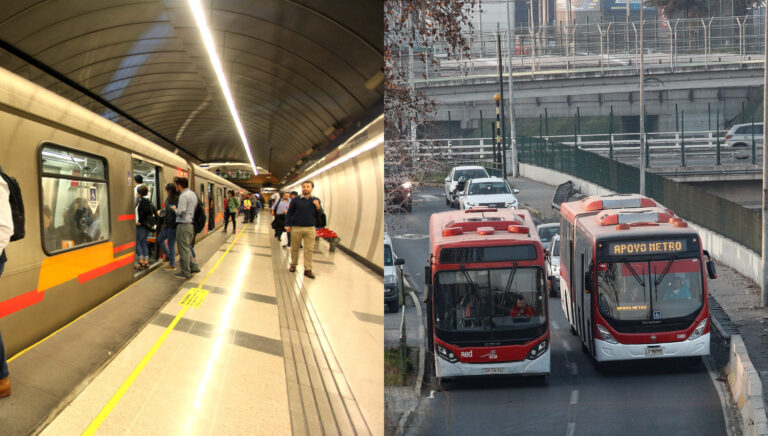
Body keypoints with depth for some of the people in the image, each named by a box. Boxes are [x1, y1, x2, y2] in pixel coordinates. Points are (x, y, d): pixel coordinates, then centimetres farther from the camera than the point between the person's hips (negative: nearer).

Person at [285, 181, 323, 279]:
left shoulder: (316, 200, 6)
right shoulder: (296, 200, 1)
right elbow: (289, 213, 4)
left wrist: (318, 207, -12)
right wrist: (287, 225, -3)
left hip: (310, 228, 1)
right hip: (296, 228, -1)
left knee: (309, 249, -1)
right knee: (294, 248, 9)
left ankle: (308, 269, 3)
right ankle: (293, 265, 24)